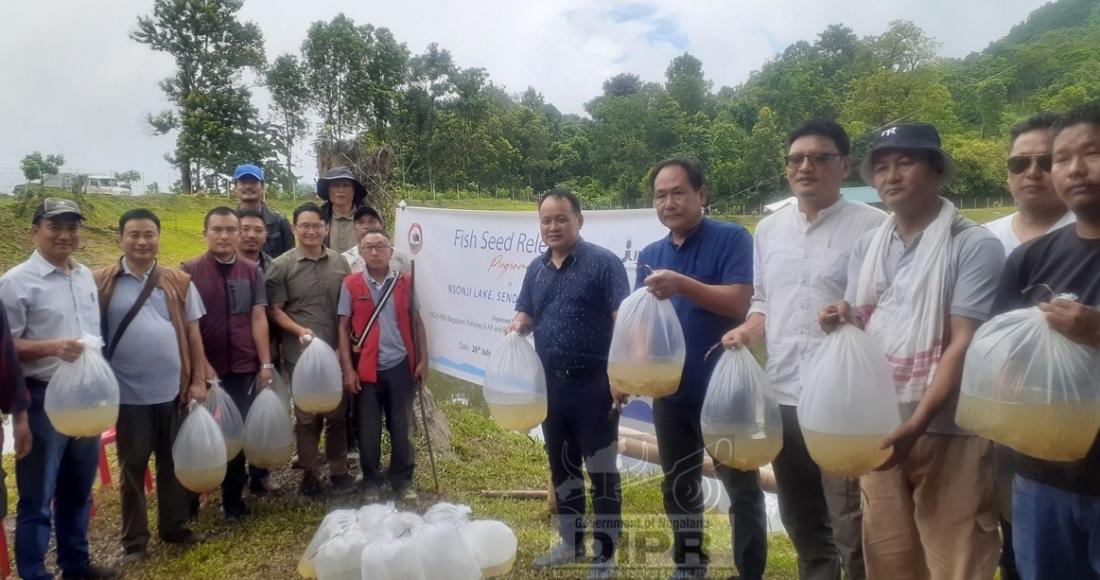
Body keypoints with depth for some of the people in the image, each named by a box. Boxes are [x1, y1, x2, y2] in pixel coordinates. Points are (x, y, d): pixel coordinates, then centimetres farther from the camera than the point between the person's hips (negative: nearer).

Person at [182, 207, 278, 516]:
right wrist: (202, 365, -10)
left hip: (245, 366, 2)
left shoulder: (252, 271, 5)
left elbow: (258, 319, 3)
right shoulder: (189, 271, -3)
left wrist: (266, 364, -2)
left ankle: (233, 496, 20)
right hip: (207, 369, -2)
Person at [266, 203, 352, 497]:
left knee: (338, 413, 11)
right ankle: (310, 473, 24)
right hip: (300, 355, -2)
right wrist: (299, 330, -19)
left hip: (337, 352, 3)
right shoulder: (281, 266, -3)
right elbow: (275, 310, -4)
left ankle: (338, 470, 26)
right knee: (306, 416, 9)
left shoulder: (339, 262, 5)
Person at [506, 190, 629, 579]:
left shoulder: (603, 263, -9)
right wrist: (517, 326, -7)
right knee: (562, 468, 17)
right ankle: (571, 544, 34)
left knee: (601, 472, 3)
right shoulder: (536, 269, 10)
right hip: (551, 384, 7)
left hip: (593, 384, -6)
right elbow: (525, 314, 18)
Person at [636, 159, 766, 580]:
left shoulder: (731, 238, -8)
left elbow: (739, 302, -20)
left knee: (742, 488, 5)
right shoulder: (650, 256, 9)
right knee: (679, 488, 18)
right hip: (671, 392, 6)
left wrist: (681, 284, -32)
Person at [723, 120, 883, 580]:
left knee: (853, 530, 2)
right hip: (784, 396, 6)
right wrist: (745, 332, 0)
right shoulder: (768, 229, 12)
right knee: (801, 524, 19)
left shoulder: (873, 226, -5)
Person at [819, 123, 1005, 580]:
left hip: (947, 431, -5)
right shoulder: (867, 246, 10)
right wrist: (840, 320, -5)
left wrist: (916, 425, -22)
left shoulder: (974, 246, -8)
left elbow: (964, 345, -15)